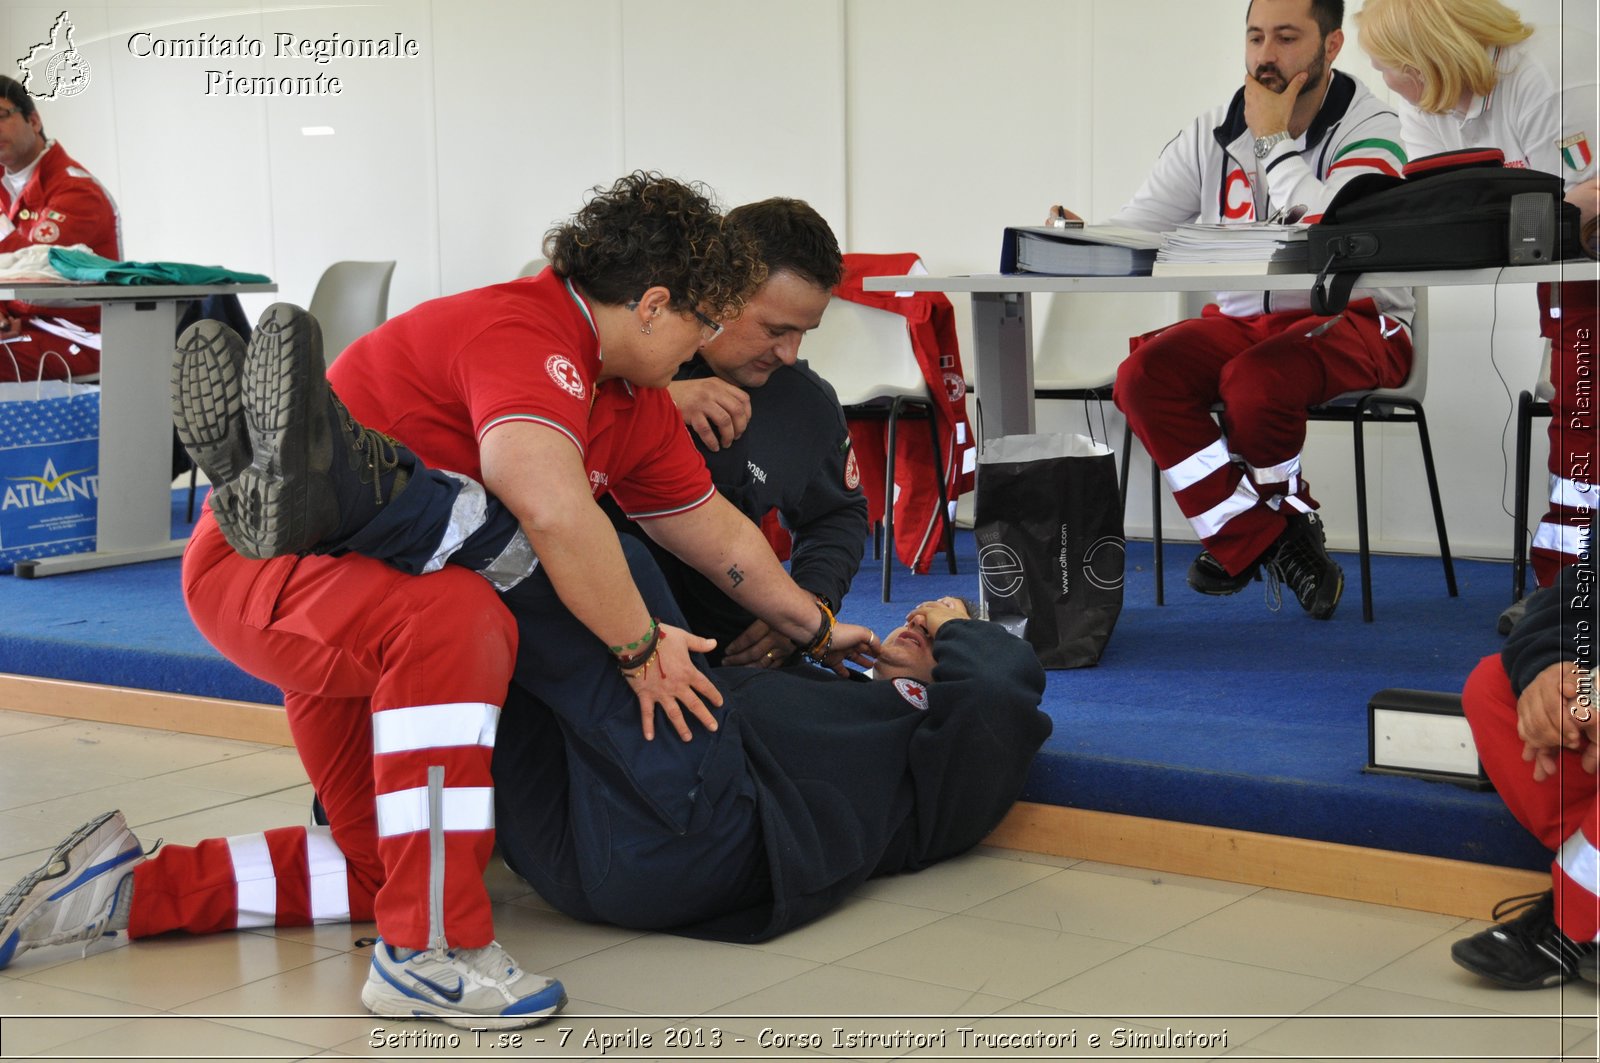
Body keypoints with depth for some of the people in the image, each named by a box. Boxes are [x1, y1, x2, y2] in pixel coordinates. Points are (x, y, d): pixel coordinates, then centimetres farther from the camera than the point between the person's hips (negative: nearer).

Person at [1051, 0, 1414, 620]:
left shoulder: (1368, 127, -7)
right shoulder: (1211, 135, 7)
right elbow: (1134, 228, 1)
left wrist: (1274, 141, -17)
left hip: (1352, 320, -5)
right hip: (1245, 321, 5)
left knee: (1254, 381, -35)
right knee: (1141, 378, -22)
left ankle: (1242, 539, -3)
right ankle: (1263, 540, -12)